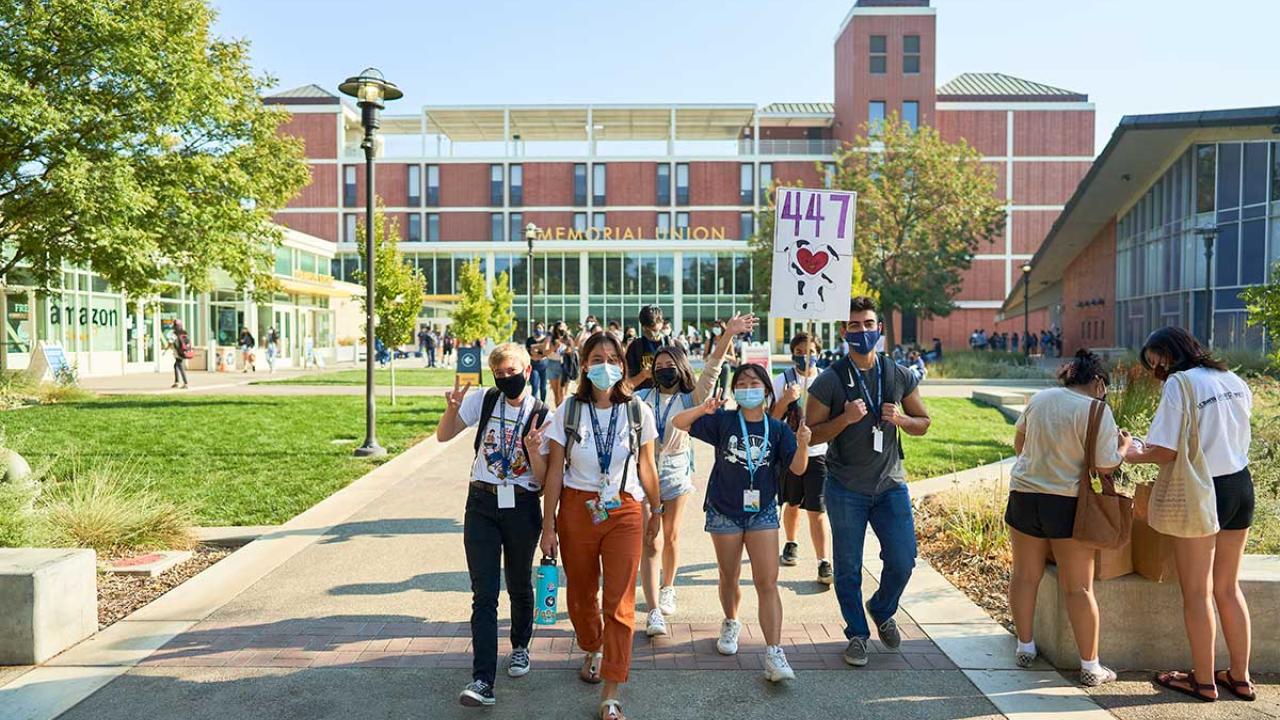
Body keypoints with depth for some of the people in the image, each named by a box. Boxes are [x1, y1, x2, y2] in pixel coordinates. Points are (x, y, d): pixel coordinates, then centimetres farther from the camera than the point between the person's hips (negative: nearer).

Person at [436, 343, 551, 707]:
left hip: (522, 507, -1)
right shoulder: (483, 401, 0)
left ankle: (520, 646, 42)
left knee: (520, 586, 16)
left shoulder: (541, 415, -5)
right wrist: (453, 407, -19)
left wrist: (533, 450, -26)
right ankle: (483, 681, -4)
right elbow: (443, 436, -1)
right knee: (484, 594, -4)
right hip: (481, 504, 1)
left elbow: (543, 478, -7)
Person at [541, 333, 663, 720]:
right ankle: (592, 650, 48)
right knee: (581, 593, 17)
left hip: (624, 513, -1)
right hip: (577, 510, 1)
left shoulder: (638, 412, -2)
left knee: (620, 604, -3)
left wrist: (657, 514, 12)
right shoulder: (568, 410, -4)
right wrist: (548, 525, -3)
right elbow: (554, 471, -2)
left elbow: (646, 468, 6)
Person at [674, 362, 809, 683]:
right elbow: (679, 424, -10)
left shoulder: (778, 429, -2)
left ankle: (774, 655, -7)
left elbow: (797, 469, -11)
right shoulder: (723, 421, -4)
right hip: (724, 510, 0)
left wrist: (802, 445, -31)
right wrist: (703, 409, -29)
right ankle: (731, 624, 44)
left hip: (762, 512, 0)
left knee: (767, 584, -7)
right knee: (729, 578, 17)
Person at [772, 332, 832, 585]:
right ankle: (791, 544, 42)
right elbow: (772, 418, -6)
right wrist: (785, 400, -22)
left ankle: (824, 564, -4)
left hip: (818, 453, -1)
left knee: (816, 510, -7)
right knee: (792, 504, 18)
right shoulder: (783, 380, -3)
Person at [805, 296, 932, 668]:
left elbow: (923, 423, 11)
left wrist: (900, 419, -10)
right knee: (848, 568, 7)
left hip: (890, 485, 3)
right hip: (846, 489, -2)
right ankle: (857, 634, 27)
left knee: (903, 561, 3)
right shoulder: (829, 380, -7)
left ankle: (882, 611, 34)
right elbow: (810, 434, -6)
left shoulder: (900, 376, 3)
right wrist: (844, 419, -22)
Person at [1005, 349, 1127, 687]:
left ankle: (1025, 647, 26)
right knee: (1079, 586, 4)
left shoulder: (1039, 399, 6)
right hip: (1067, 503, -4)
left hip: (1024, 494, 4)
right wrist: (1123, 446, 7)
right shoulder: (1097, 411, -10)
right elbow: (1105, 466, -12)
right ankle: (1090, 666, 11)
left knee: (1025, 574, 15)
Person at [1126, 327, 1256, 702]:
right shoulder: (1234, 381, 8)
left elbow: (1166, 452, -19)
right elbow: (1220, 436, 15)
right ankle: (1240, 677, 27)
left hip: (1201, 494, -7)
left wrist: (1136, 455, 0)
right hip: (1241, 487, 7)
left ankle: (1204, 681, 17)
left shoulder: (1180, 383, -15)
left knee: (1197, 593, 6)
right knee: (1228, 589, 19)